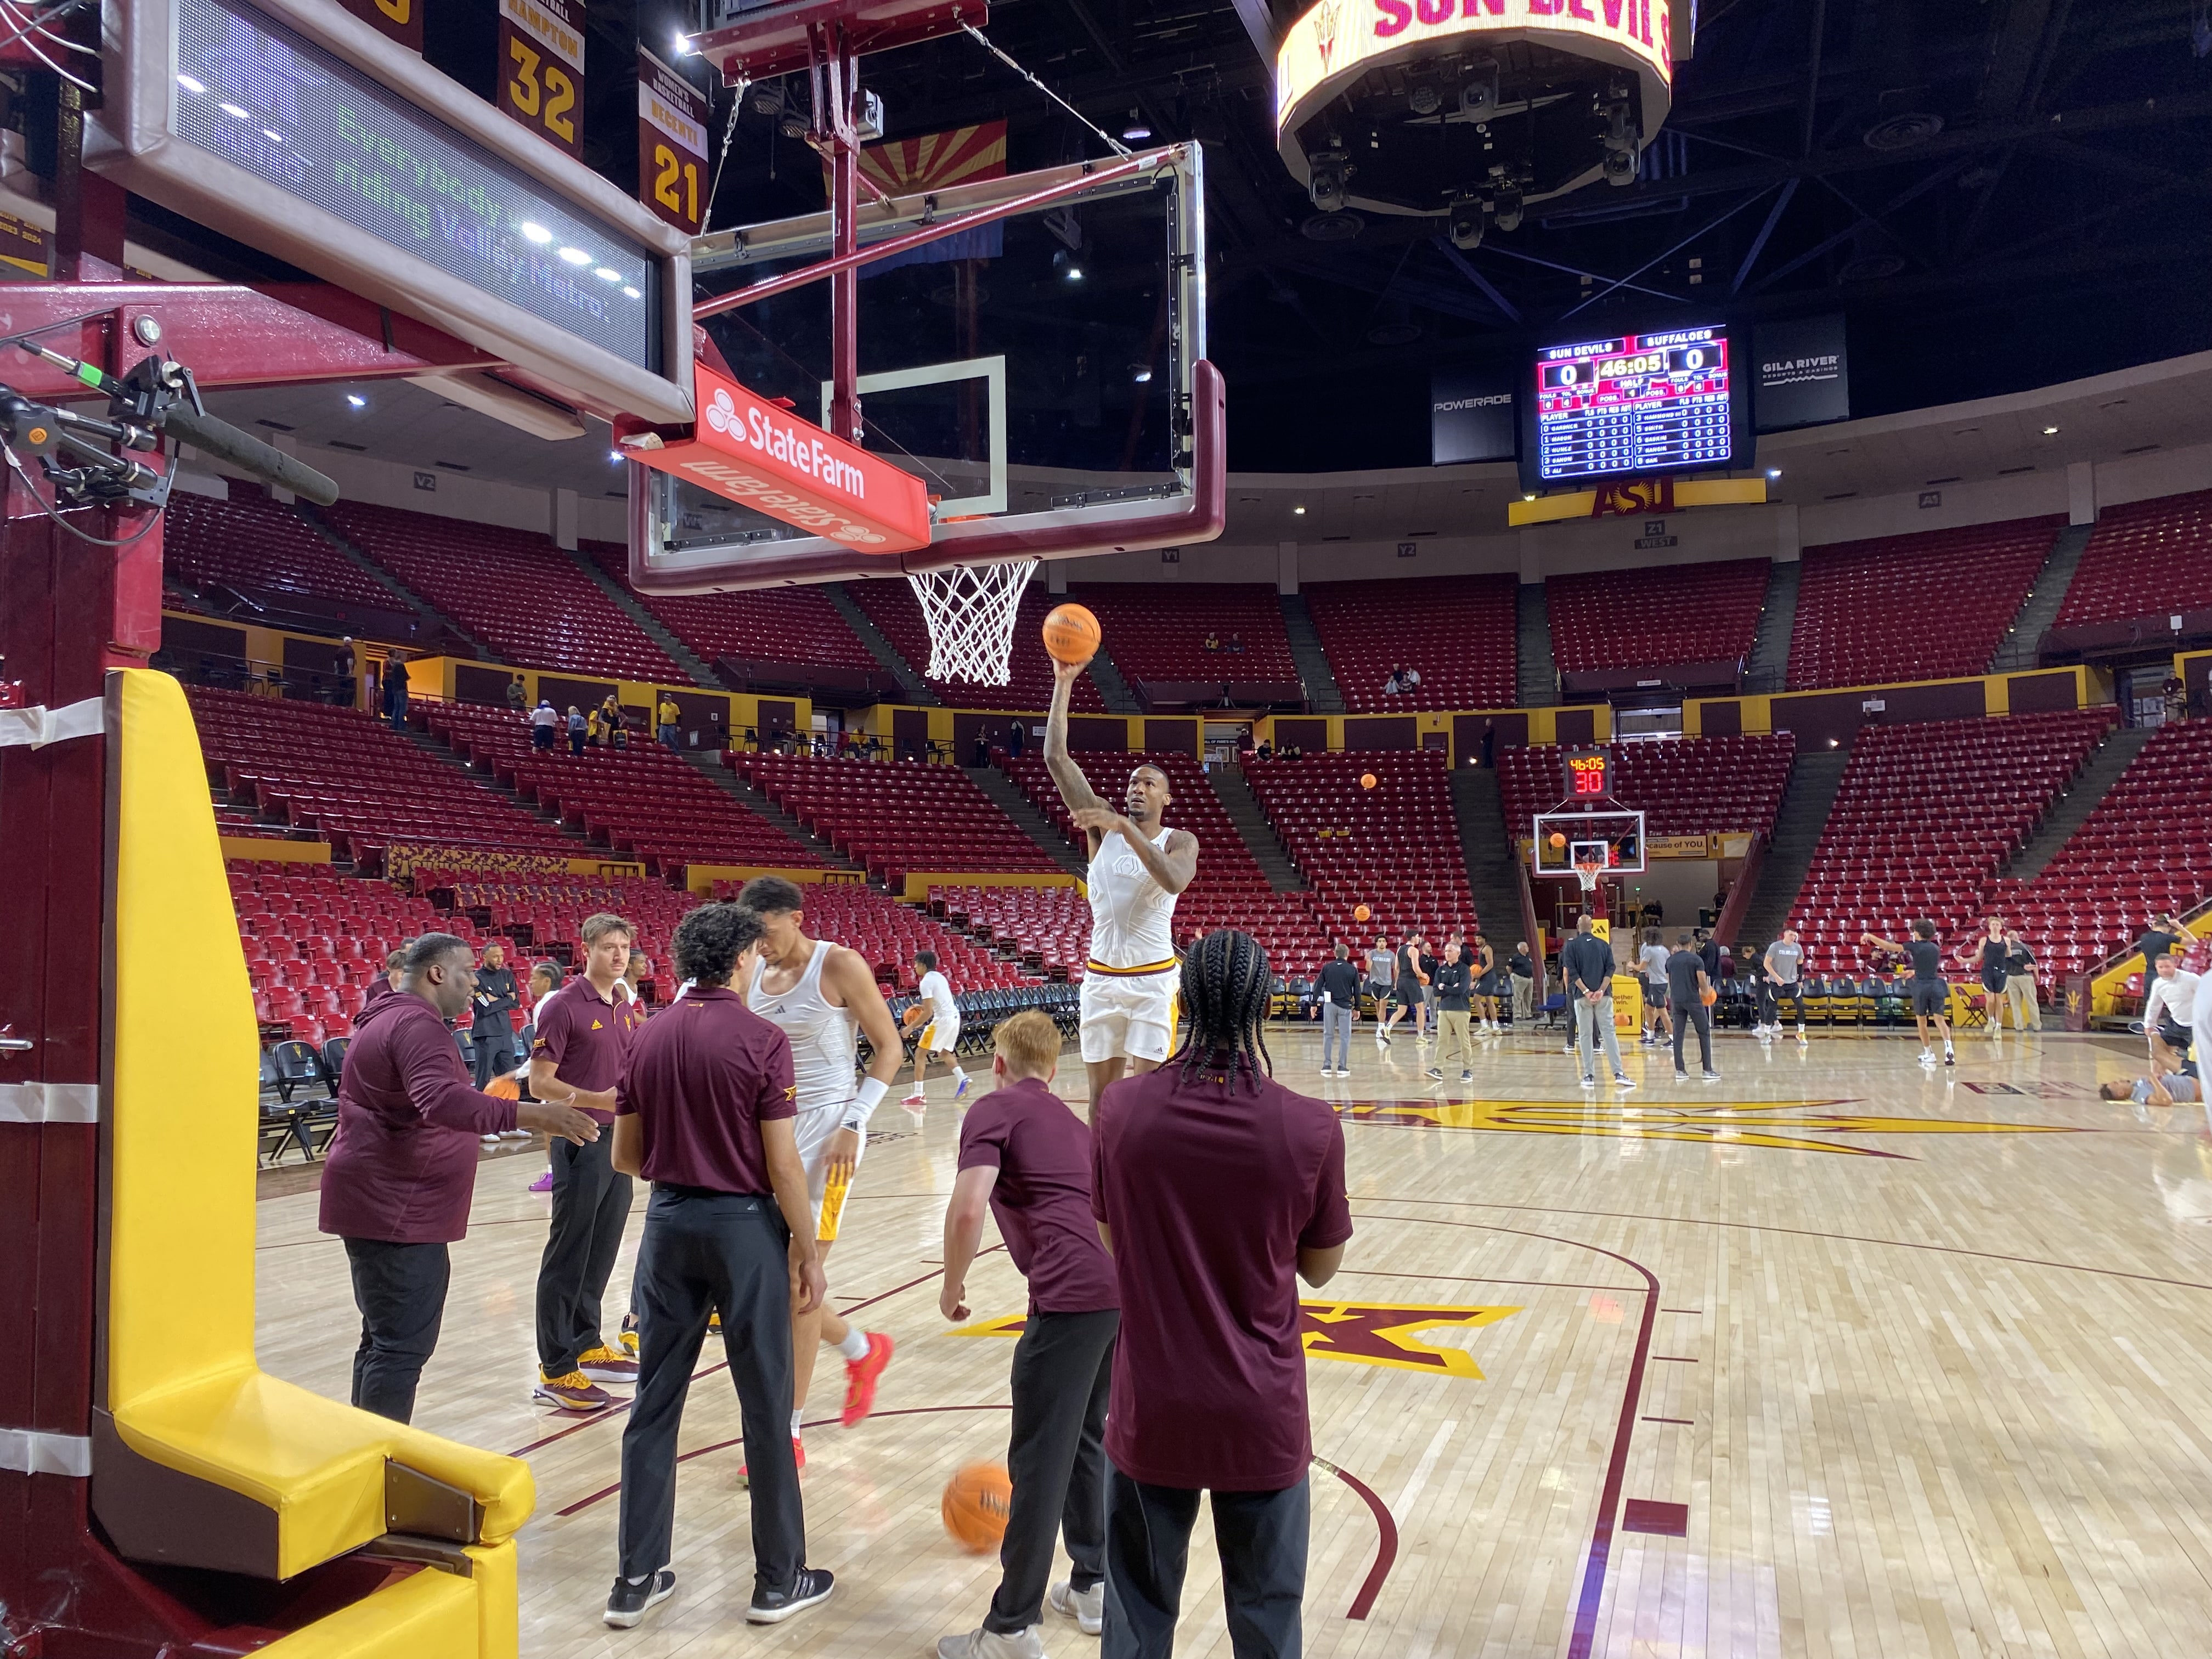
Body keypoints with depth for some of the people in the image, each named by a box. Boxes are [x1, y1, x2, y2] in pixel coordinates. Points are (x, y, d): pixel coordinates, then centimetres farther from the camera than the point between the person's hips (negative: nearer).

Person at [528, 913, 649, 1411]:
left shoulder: (628, 1009, 10)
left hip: (619, 1141, 7)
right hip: (581, 1142, -7)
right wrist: (597, 1099, -24)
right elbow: (540, 1081, -14)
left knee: (601, 1253, 15)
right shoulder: (564, 1007, -11)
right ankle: (554, 1372, 4)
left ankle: (587, 1346, 28)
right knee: (568, 1257, -2)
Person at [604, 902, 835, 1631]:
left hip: (669, 1222, 5)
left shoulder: (648, 1037, 2)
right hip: (744, 1224, -5)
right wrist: (808, 1252, -4)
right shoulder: (761, 1039, -13)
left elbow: (625, 1158, 7)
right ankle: (779, 1579, 19)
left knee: (654, 1404, 13)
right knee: (765, 1408, 7)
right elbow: (782, 1166, -14)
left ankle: (637, 1577, 21)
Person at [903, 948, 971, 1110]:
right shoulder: (939, 977, 14)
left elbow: (929, 1012, -17)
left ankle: (918, 1095, -4)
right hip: (954, 1016, 9)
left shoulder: (926, 982, -12)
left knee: (920, 1054, 0)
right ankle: (962, 1079, 8)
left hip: (942, 1020, -9)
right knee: (944, 1052, 26)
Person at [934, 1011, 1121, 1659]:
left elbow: (968, 1209, -10)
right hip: (1123, 1283, 8)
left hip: (1072, 1294, -8)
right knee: (1089, 1440, 24)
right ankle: (1093, 1586, 34)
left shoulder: (994, 1110, 5)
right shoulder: (1072, 1122, 28)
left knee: (1040, 1461, 1)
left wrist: (952, 1286, 6)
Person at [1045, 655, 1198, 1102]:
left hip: (1152, 980, -3)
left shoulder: (1180, 841, -3)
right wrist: (1064, 683, -12)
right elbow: (1056, 758, -6)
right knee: (1102, 1092, 7)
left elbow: (1174, 881, -28)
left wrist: (1125, 828, -33)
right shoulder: (1104, 827, 2)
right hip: (1101, 977, 3)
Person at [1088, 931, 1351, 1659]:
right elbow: (1321, 1268, 0)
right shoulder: (1310, 1128, -15)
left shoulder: (1121, 1108, -12)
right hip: (1262, 1416, -1)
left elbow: (1112, 1240, 3)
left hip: (1151, 1412, 1)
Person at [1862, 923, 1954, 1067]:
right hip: (1936, 984, 3)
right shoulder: (1936, 948, 11)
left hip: (1921, 986, -3)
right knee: (1939, 1019, -2)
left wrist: (1870, 936, 1)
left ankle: (1929, 1054, 16)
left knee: (1921, 1021, 11)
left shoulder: (1914, 946, -4)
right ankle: (1948, 1047, -25)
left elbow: (1889, 946, -8)